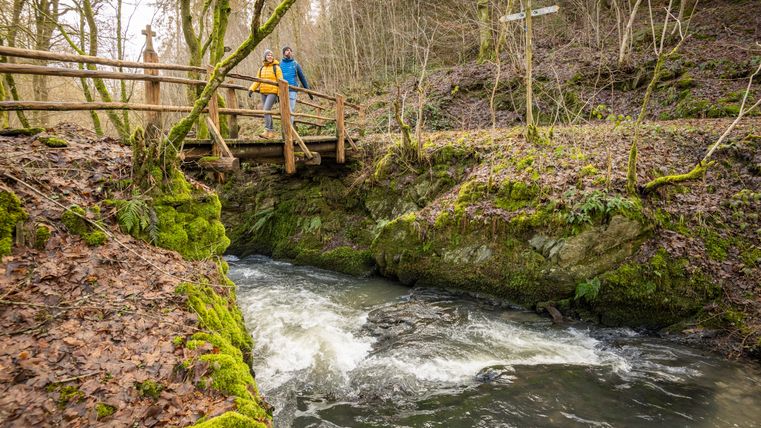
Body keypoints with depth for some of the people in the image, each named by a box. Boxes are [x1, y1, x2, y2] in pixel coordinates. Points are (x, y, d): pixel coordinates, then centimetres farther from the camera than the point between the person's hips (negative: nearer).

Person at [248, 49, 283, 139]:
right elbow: (257, 80, 11)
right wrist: (252, 89, -5)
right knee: (267, 112, 7)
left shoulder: (276, 67, -2)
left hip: (273, 92, -6)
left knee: (266, 110, -19)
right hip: (263, 93, 6)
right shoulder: (262, 68, 14)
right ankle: (272, 132, 15)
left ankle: (267, 131, -22)